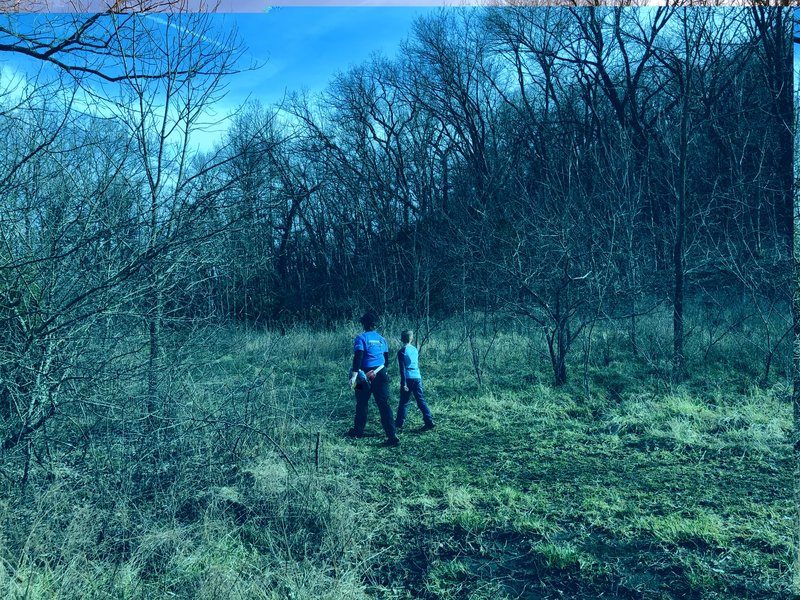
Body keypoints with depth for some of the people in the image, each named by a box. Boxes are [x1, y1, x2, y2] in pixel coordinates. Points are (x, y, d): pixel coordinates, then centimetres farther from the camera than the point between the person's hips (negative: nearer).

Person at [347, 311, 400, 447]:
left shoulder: (361, 338, -6)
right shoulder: (381, 339, 11)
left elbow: (358, 357, -17)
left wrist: (354, 375, -21)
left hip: (365, 375, -4)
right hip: (381, 374, 4)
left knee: (362, 404, 13)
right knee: (384, 404, 0)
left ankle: (358, 431, 26)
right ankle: (392, 435, -8)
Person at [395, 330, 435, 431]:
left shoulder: (402, 351, -7)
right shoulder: (415, 349, 10)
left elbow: (402, 369, -11)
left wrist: (404, 383, -13)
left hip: (408, 378, -5)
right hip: (417, 377, 5)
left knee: (404, 401, 4)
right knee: (421, 400, 5)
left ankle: (399, 423, 11)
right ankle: (429, 421, -1)